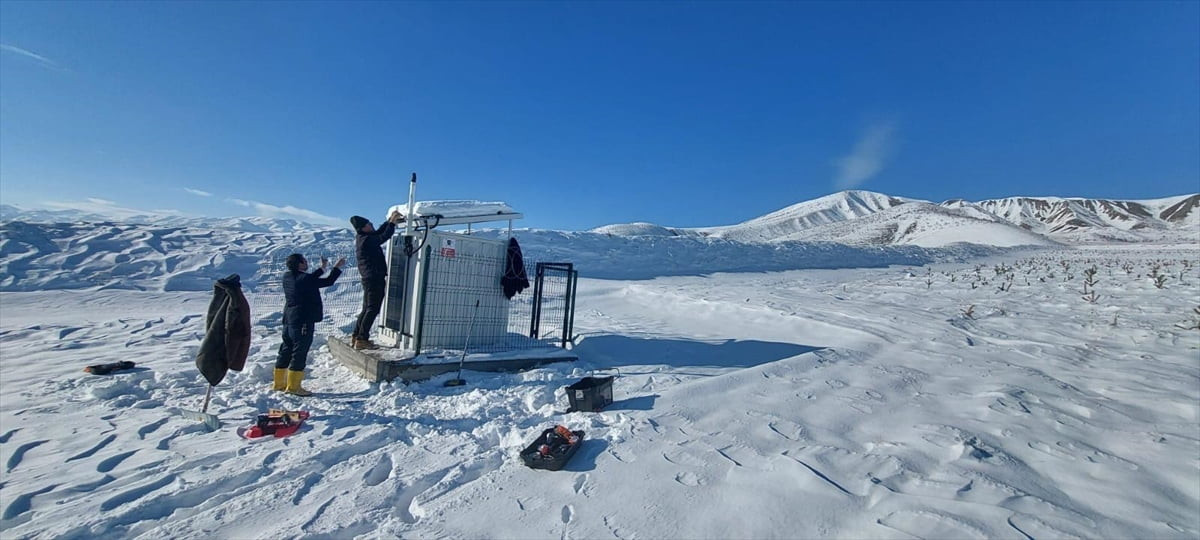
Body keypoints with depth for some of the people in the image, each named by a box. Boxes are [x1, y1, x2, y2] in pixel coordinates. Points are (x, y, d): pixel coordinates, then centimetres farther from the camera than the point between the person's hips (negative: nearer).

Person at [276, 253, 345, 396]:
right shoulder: (304, 279, -19)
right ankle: (293, 386, 6)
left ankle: (279, 383, 27)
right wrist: (337, 267, 0)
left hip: (289, 320, 9)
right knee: (300, 352, -1)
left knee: (286, 350, 17)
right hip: (303, 322, -9)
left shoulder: (287, 276, 6)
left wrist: (322, 268, 21)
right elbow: (328, 281, -12)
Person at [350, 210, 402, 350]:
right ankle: (362, 340, -4)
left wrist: (389, 220, 13)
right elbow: (385, 236, -15)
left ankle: (356, 336, 21)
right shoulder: (366, 240, -17)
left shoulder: (361, 238, 12)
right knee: (373, 309, -5)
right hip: (375, 279, -10)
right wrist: (392, 222, -6)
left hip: (368, 279, 10)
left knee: (367, 309, 17)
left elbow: (379, 232, 21)